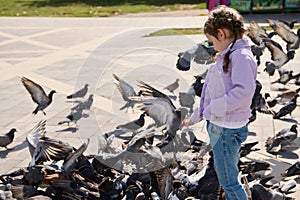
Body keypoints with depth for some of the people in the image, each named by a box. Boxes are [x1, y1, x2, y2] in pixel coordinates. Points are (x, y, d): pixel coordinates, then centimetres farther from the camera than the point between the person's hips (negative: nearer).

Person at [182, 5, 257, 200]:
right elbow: (211, 91, 18)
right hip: (218, 126, 9)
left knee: (228, 180, 1)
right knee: (227, 176, 21)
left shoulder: (242, 56, -19)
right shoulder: (226, 56, 10)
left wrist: (211, 110, -22)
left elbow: (244, 91, -32)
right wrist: (196, 116, 23)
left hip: (228, 130, -9)